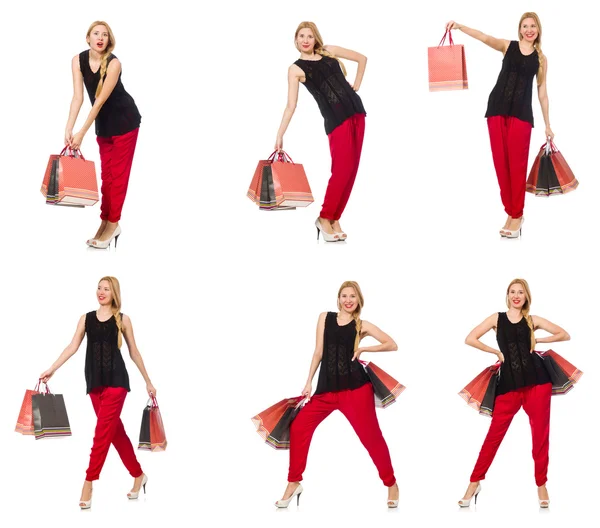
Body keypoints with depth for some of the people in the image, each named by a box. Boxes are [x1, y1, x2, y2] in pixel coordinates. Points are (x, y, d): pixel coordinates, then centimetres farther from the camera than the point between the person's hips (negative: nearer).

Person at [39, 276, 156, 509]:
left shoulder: (122, 319, 4)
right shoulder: (86, 318, 10)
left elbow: (133, 352, 9)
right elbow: (72, 347, 7)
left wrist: (147, 381, 12)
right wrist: (51, 369, -1)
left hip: (116, 380, -4)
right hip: (95, 382, 4)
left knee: (103, 431, -12)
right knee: (116, 431, 8)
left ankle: (88, 483, -12)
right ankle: (138, 475, 21)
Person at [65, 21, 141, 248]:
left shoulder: (113, 63, -26)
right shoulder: (78, 60, -10)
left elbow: (101, 100, -28)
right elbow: (78, 97, -14)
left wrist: (82, 133, -31)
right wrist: (68, 129, -25)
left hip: (124, 120, -5)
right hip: (103, 122, 5)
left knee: (118, 172, -4)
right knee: (106, 173, 8)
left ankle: (112, 224, -2)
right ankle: (105, 223, 11)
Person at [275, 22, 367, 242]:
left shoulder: (330, 51, 11)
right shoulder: (296, 69, -1)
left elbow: (362, 58, 22)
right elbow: (291, 105, -5)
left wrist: (356, 84, 13)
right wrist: (280, 134, -12)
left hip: (356, 112, 5)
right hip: (336, 119, -5)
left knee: (351, 169, 1)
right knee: (342, 169, -16)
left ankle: (334, 219, 7)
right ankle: (324, 218, -4)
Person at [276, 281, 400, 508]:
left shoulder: (362, 325, 5)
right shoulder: (325, 318, 10)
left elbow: (392, 345, 4)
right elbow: (319, 352, 11)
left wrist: (363, 349, -4)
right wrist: (309, 382, 8)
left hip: (355, 388, -3)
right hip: (326, 389, 3)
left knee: (371, 436, -3)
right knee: (299, 427, -6)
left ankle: (391, 484, 15)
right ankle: (294, 483, 8)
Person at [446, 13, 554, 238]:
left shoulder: (541, 59, 9)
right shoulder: (508, 46, 8)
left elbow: (542, 93, 13)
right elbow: (485, 38, -9)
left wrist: (547, 125, 13)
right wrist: (459, 26, -25)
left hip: (521, 114, -1)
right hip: (497, 110, 1)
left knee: (517, 165, -4)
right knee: (501, 163, 1)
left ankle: (517, 215, 5)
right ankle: (510, 213, 11)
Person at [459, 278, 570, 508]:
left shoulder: (532, 320, 10)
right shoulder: (497, 318, 10)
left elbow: (564, 335, 11)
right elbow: (470, 339, 2)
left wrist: (537, 340, 3)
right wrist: (497, 352, 2)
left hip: (537, 381, 1)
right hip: (509, 384, -1)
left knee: (540, 433, 2)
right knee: (495, 434, -2)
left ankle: (541, 485, 12)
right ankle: (475, 482, 6)